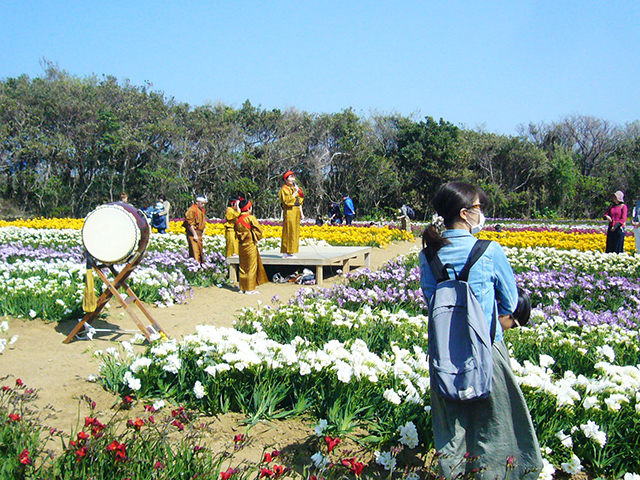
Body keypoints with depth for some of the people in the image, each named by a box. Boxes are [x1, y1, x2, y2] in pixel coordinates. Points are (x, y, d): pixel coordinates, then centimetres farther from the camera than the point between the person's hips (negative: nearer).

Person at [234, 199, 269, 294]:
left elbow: (237, 232, 14)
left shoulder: (238, 219, 6)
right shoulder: (251, 218, -14)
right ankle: (250, 289, 2)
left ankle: (242, 287, 17)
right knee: (251, 266, 0)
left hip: (241, 245, 7)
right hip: (251, 245, -6)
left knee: (243, 266, 13)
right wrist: (256, 238, 4)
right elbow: (259, 230, -11)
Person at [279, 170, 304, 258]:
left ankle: (289, 252, 11)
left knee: (295, 232, 7)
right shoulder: (284, 189, -6)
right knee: (289, 232, -10)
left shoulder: (295, 188, 19)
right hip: (289, 212, -8)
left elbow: (299, 202, 20)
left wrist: (301, 213, 14)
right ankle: (286, 253, -9)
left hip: (296, 213, 8)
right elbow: (287, 201, -18)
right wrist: (294, 192, -17)